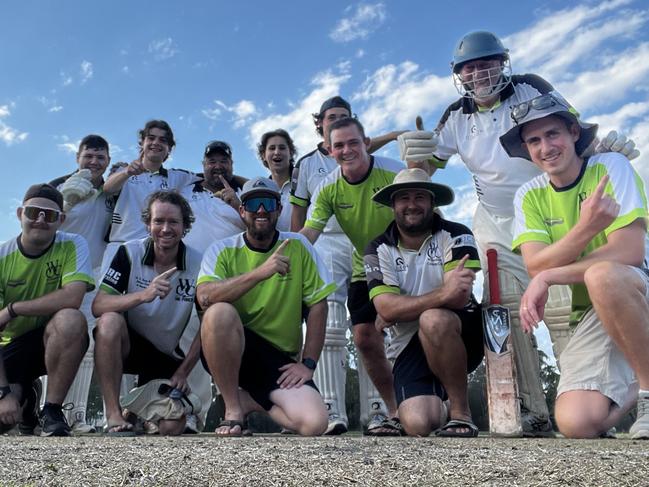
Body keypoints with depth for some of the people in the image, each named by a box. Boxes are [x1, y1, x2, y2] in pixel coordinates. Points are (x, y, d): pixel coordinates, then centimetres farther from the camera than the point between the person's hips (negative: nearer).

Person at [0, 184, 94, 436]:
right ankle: (25, 398, 17)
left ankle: (52, 410, -17)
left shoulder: (73, 245, -12)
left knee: (71, 319, -36)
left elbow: (73, 298, -29)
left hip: (54, 340, -1)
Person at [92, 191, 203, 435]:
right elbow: (98, 306, -20)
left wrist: (183, 372, -7)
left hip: (168, 356, 1)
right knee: (110, 321, -33)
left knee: (171, 428, -14)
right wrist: (142, 296, -37)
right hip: (127, 345, -1)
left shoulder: (199, 264, -11)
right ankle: (113, 416, -21)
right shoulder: (129, 253, -11)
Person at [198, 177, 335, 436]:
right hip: (230, 350, -1)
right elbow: (204, 297, -22)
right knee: (220, 312, -33)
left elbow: (318, 305, 0)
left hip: (281, 360, 1)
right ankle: (232, 408, -11)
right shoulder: (222, 250, -2)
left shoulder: (297, 247, 1)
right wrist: (260, 272, -31)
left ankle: (248, 400, 9)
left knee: (314, 423, -21)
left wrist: (308, 363, -6)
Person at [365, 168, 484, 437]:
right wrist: (442, 294, -31)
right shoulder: (378, 250, -1)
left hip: (461, 336, -1)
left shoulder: (455, 235, -5)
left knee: (433, 320, -36)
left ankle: (461, 413, -15)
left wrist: (402, 309, -14)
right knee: (418, 425, -19)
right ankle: (438, 405, 20)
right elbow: (386, 309, -16)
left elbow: (460, 297, -19)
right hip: (410, 346, 2)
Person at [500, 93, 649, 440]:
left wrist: (548, 277, -22)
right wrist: (585, 228, -30)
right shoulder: (529, 196, 2)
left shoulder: (611, 166, -8)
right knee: (577, 423, -17)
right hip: (592, 314, 3)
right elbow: (535, 266, -13)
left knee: (601, 275, -38)